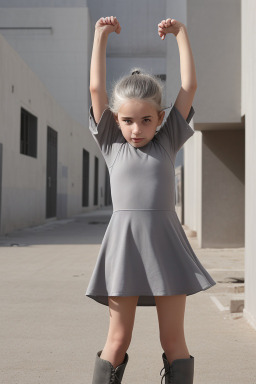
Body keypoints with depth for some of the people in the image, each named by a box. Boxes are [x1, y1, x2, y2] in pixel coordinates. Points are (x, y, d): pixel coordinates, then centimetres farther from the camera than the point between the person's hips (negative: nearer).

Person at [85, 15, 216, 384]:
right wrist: (101, 35, 7)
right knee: (118, 339, 4)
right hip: (124, 242, 0)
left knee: (173, 339, 5)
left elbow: (189, 86, 7)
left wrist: (181, 33, 12)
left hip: (166, 242, 1)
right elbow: (96, 88, 4)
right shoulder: (112, 144, 8)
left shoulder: (167, 142, 9)